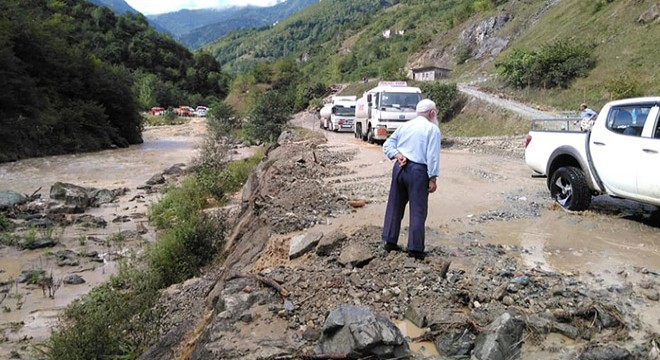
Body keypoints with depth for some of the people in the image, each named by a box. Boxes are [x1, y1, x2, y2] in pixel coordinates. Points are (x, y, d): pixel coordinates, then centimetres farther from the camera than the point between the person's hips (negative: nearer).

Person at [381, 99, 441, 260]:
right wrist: (433, 179, -9)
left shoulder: (405, 125, 15)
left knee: (395, 206, 14)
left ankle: (389, 242, 21)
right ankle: (415, 248, 4)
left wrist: (397, 155, -4)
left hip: (399, 168, 6)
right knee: (418, 210, 1)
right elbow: (432, 156, -10)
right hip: (418, 171, -6)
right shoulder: (432, 129, -3)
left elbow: (387, 145, 10)